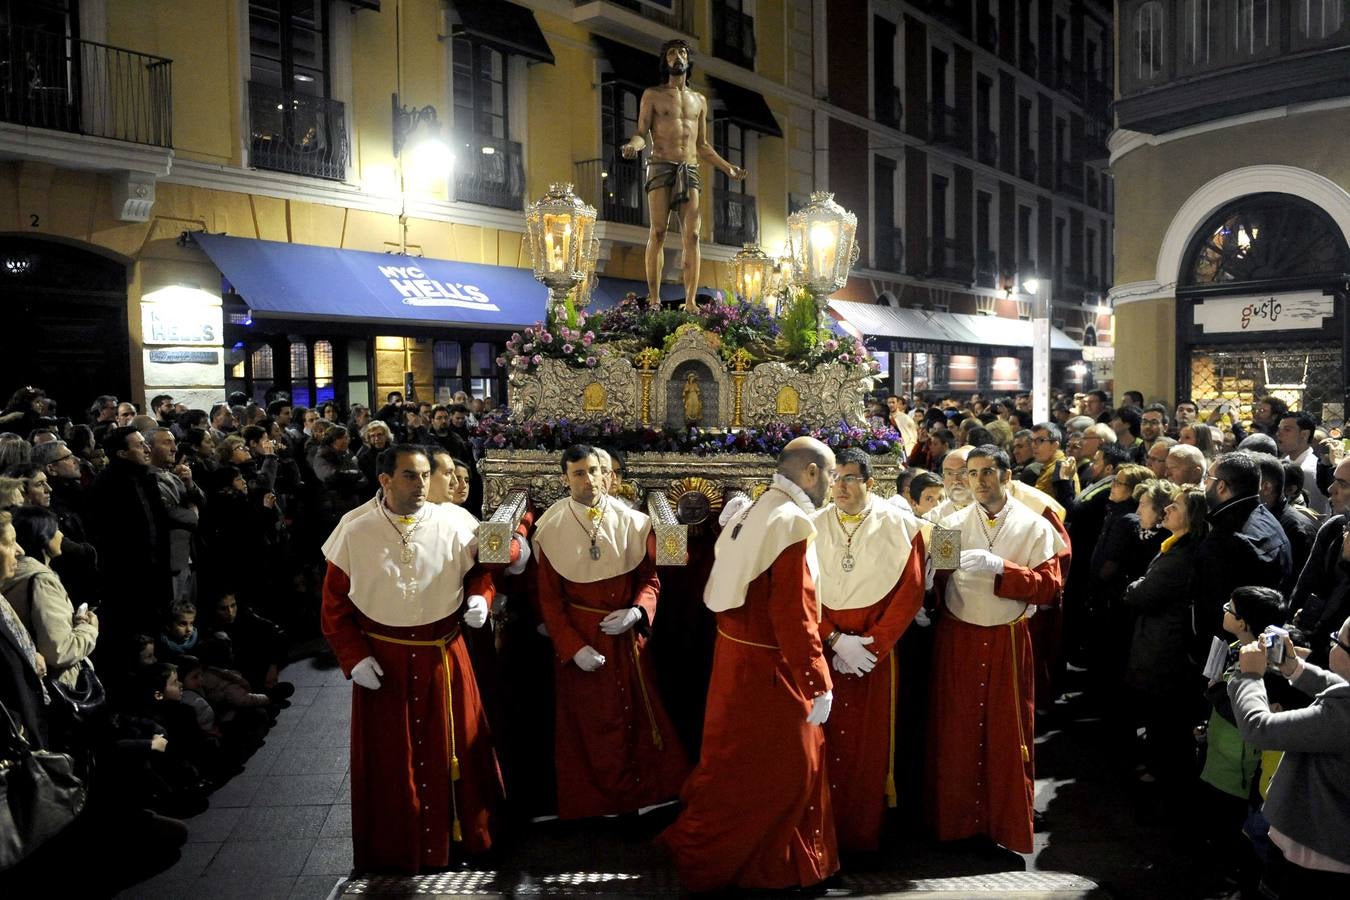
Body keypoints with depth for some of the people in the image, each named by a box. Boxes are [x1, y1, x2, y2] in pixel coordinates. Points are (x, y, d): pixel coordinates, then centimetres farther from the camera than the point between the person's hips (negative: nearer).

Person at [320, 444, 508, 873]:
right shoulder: (354, 529, -9)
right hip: (381, 660, 0)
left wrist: (480, 597, -15)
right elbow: (335, 602, -2)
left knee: (453, 751, 14)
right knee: (388, 761, 12)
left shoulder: (455, 522, -9)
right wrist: (353, 657, -9)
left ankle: (460, 838, 34)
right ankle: (392, 850, 30)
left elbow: (481, 568, 6)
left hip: (443, 657, 1)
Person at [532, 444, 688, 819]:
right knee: (589, 723, 11)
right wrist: (573, 647, -12)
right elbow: (549, 598, -5)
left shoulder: (632, 521, -5)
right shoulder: (551, 529, -9)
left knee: (637, 712, 10)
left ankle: (647, 789, 28)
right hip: (577, 637, -1)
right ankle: (595, 799, 28)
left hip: (626, 634, 2)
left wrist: (637, 611, -16)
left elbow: (649, 577, 2)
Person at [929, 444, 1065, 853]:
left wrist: (1000, 567, -20)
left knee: (1007, 736, 6)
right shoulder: (951, 524, 3)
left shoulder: (1034, 527, 0)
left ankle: (1009, 827, 21)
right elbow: (934, 580, -2)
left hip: (1008, 641, -1)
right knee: (956, 734, 5)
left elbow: (1050, 587, -8)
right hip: (957, 640, 1)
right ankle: (955, 822, 20)